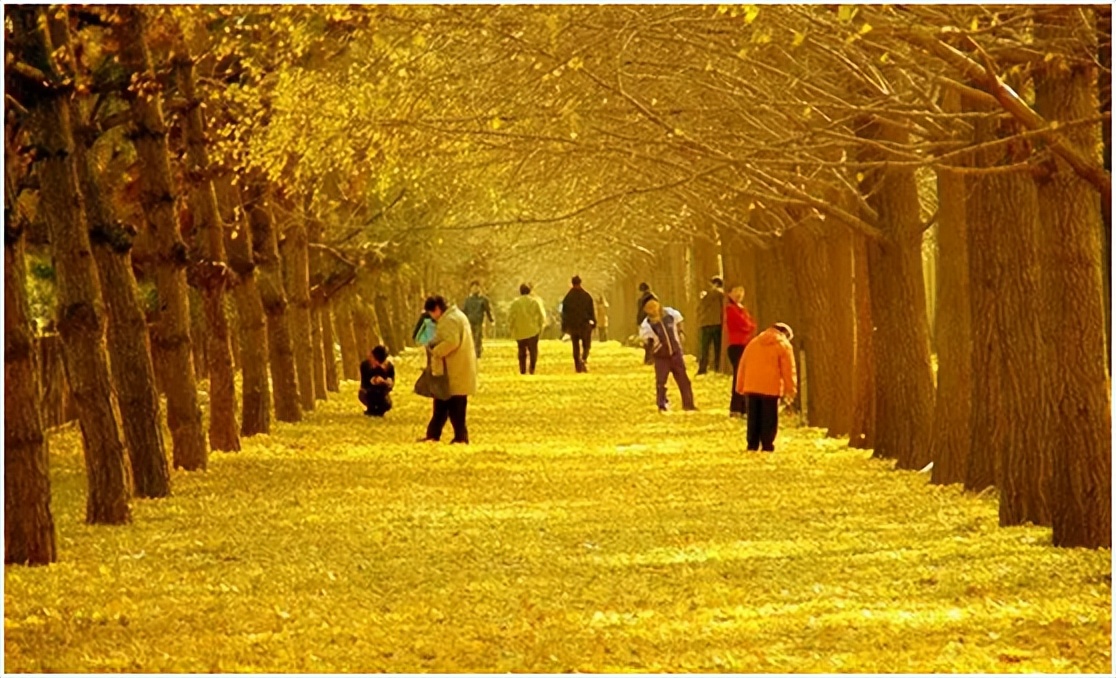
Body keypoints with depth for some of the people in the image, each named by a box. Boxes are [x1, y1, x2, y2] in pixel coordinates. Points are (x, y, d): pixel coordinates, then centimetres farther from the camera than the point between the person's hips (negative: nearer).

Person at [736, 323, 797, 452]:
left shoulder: (753, 343, 16)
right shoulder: (784, 345, 0)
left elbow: (743, 365, 16)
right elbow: (788, 370, -5)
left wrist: (740, 387, 19)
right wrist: (791, 390, 0)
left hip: (751, 388, 4)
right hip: (771, 389, -4)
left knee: (753, 419, 11)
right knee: (769, 419, 1)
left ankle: (752, 445, 11)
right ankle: (767, 446, -2)